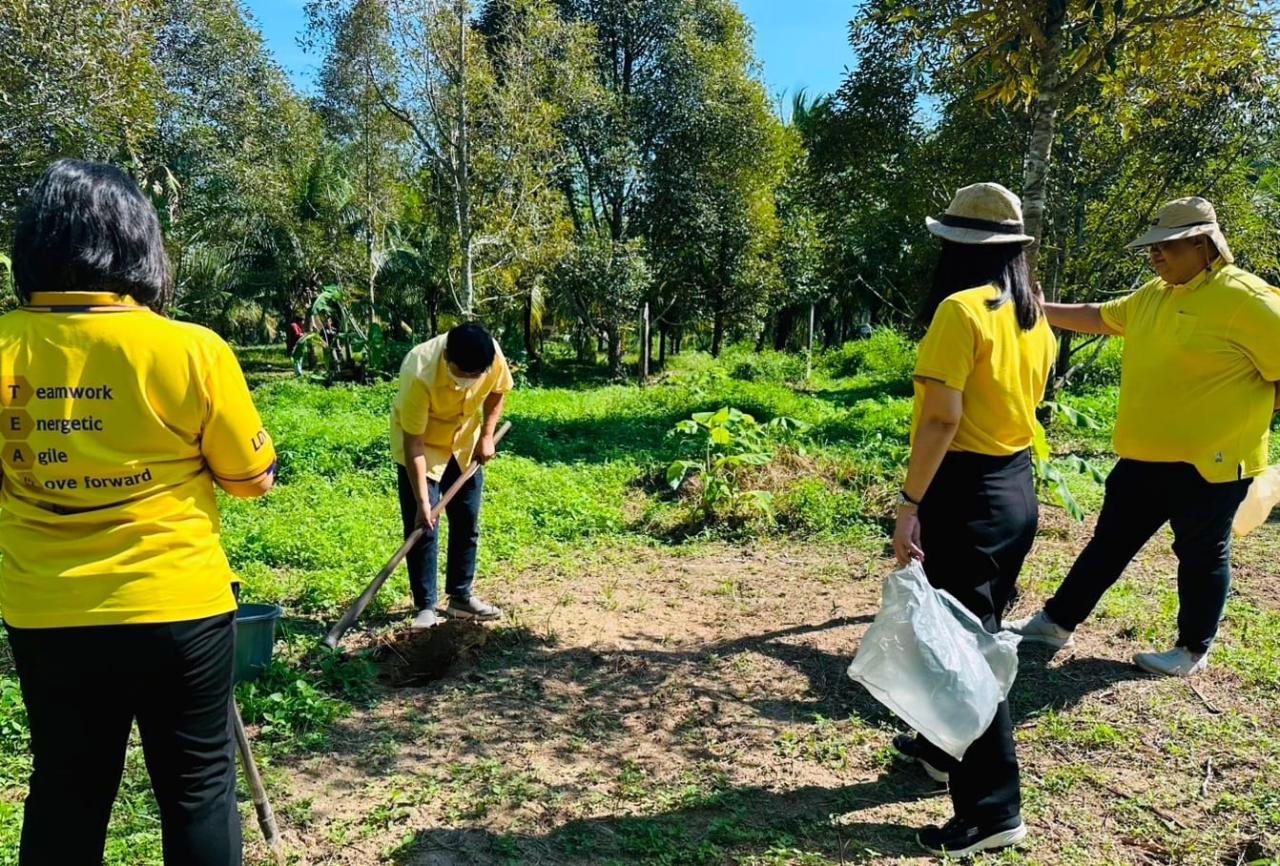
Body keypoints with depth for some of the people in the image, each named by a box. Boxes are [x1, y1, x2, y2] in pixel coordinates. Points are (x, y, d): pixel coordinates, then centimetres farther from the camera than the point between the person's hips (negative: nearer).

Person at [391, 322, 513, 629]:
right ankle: (426, 606, 7)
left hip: (465, 444, 5)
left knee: (467, 523, 9)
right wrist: (422, 502, -31)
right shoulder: (420, 375, -37)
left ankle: (461, 596, 23)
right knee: (422, 528, -6)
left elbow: (498, 391, 0)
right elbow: (413, 443, -31)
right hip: (421, 446, -4)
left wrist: (487, 435, -10)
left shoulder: (492, 356, -25)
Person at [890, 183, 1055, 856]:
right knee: (974, 632, 22)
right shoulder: (1033, 317, 9)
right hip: (1018, 487, 9)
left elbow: (941, 418, -22)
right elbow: (1023, 402, 15)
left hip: (966, 491, -9)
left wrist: (909, 504, -19)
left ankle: (992, 809, 11)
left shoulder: (961, 309, -17)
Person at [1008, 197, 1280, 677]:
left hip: (1208, 462, -7)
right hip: (1144, 456, 8)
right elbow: (1098, 316, 21)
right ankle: (1056, 622, 25)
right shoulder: (1155, 294, 8)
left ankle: (1193, 651, 27)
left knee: (1202, 554, 10)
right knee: (1110, 542, 15)